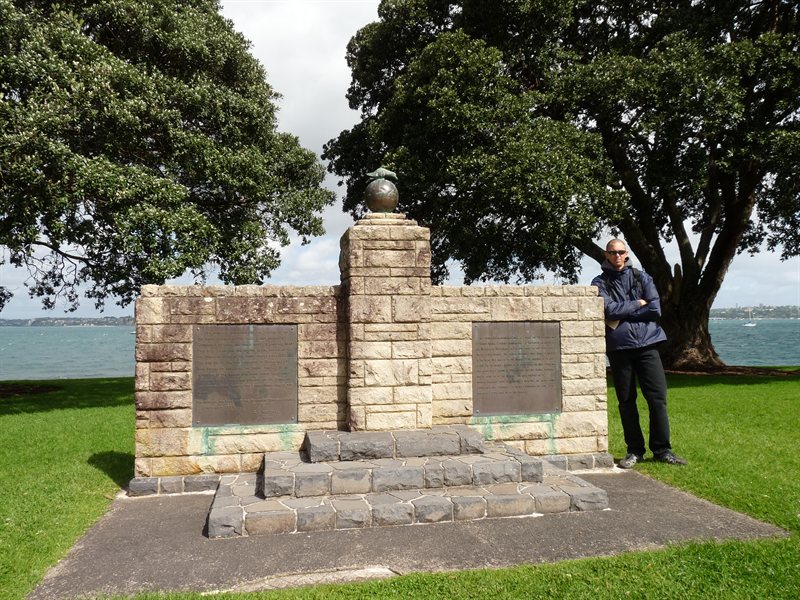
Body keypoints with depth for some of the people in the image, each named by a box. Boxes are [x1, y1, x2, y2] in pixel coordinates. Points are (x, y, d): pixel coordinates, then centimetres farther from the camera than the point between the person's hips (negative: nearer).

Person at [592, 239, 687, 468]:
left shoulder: (641, 277, 11)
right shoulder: (600, 283, 6)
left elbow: (655, 309, -3)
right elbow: (609, 310, -11)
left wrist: (623, 314, -6)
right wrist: (637, 304, -3)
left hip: (646, 344, 1)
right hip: (619, 348, -1)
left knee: (658, 398, -2)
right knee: (626, 401, 4)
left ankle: (662, 450, 9)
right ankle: (635, 451, 15)